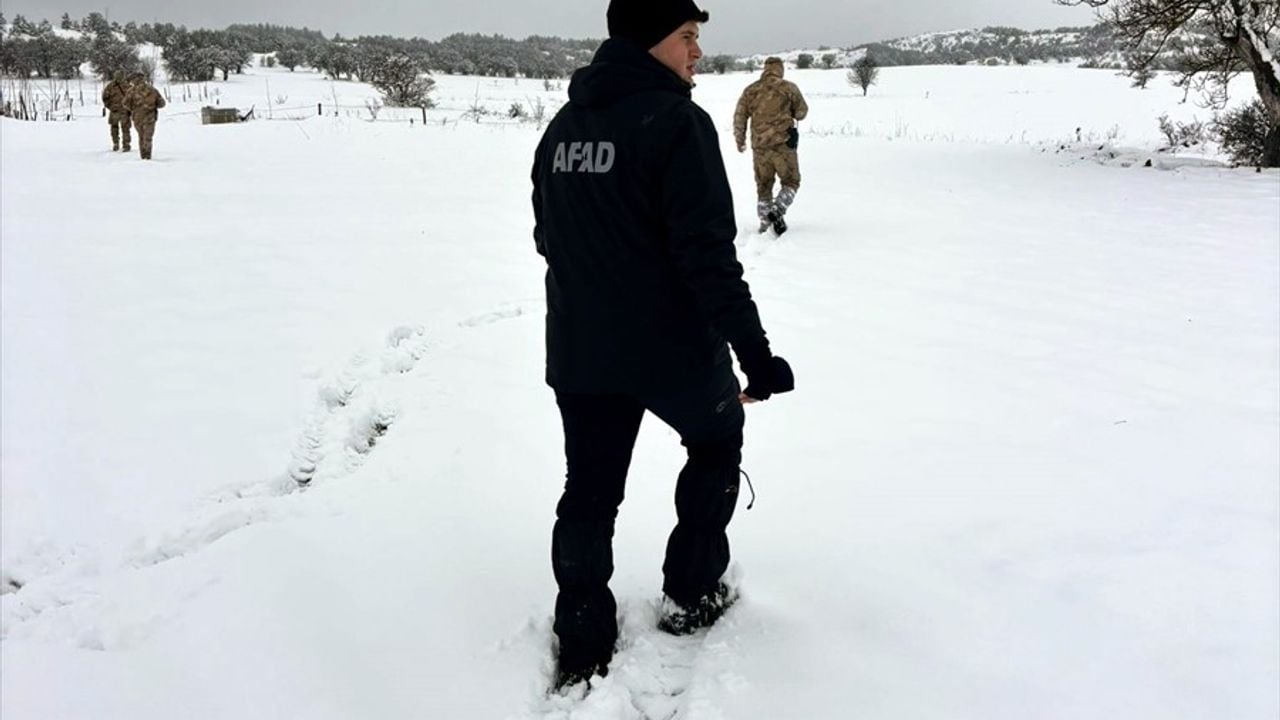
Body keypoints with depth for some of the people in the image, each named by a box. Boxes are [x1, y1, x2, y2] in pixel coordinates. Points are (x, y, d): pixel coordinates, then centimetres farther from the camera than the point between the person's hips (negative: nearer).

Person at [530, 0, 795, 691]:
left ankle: (582, 647, 16)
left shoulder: (562, 127, 8)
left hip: (577, 352, 6)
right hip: (674, 348, -5)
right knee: (716, 442, 21)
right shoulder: (677, 122, -15)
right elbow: (708, 252, -22)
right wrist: (754, 350, -19)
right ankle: (690, 595, 27)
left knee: (588, 492, 13)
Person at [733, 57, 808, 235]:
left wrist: (740, 140, 18)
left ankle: (765, 223, 14)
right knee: (791, 182, 9)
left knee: (763, 186, 14)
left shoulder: (750, 90, 6)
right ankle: (777, 211, -13)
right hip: (783, 143, -3)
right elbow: (801, 113, 4)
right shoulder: (788, 88, -3)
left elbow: (739, 117, 7)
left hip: (759, 146, 3)